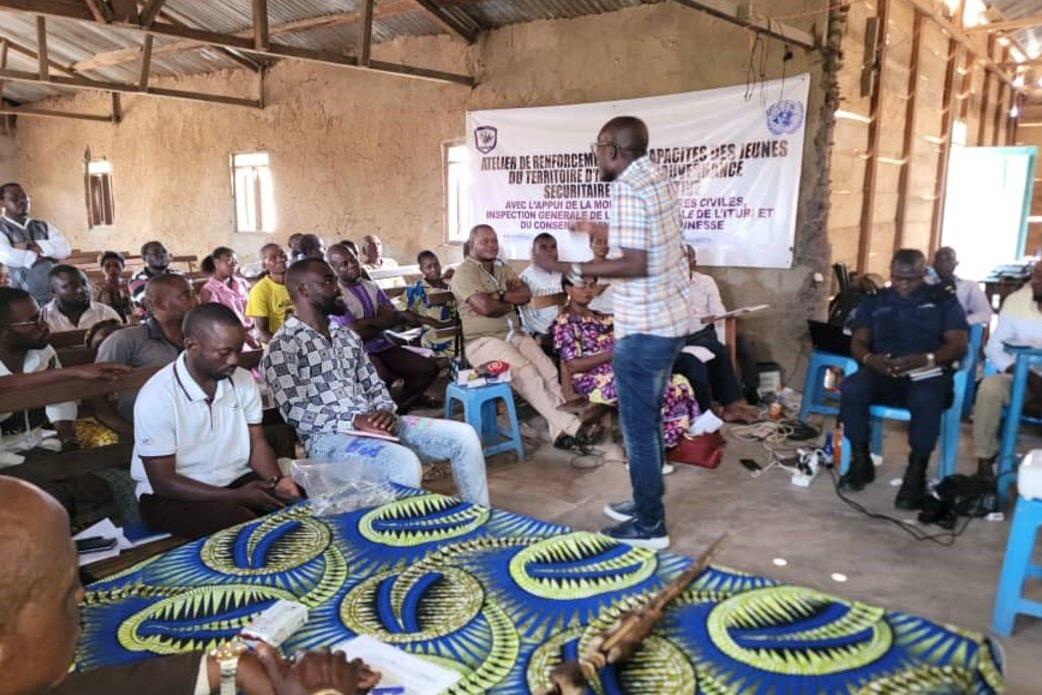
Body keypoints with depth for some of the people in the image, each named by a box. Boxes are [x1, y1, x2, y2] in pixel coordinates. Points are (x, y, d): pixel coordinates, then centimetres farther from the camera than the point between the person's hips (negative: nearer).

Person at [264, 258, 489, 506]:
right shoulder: (282, 346, -5)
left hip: (373, 424, 7)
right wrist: (355, 421, -21)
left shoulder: (347, 336, 19)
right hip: (328, 436, -7)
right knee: (405, 464, -35)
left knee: (463, 436, -5)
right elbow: (295, 412, -13)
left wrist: (385, 412, -5)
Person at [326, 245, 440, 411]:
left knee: (428, 368, -4)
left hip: (384, 347, 7)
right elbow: (355, 334, -17)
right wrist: (381, 323, -2)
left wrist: (367, 322, -13)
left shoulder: (371, 286, 12)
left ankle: (399, 407, 15)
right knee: (382, 378, -37)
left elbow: (396, 316, 5)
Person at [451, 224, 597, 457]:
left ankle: (561, 432, -18)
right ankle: (572, 427, -26)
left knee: (549, 370, -17)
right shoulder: (465, 271, -4)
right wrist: (510, 303, 0)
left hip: (514, 335, 7)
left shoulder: (503, 268, 20)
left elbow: (526, 294, 5)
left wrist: (500, 296, -9)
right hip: (482, 341, -7)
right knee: (526, 373, -27)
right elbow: (485, 307, -17)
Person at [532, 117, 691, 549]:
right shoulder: (657, 176, 11)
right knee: (648, 420, 20)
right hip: (668, 322, 10)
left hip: (643, 330, -10)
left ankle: (649, 526, 13)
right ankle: (646, 504, 33)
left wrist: (569, 269, -21)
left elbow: (634, 265, -25)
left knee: (638, 427, 2)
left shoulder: (627, 189, -18)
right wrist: (599, 229, 33)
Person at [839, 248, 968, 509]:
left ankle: (916, 473, -26)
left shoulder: (943, 299, 12)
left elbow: (958, 344, 1)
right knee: (851, 388, -31)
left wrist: (926, 359, -20)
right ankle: (861, 461, -14)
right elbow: (858, 342, 8)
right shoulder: (874, 301, 18)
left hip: (927, 375, -2)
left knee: (926, 399, -38)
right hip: (882, 375, 2)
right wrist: (869, 358, -17)